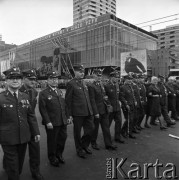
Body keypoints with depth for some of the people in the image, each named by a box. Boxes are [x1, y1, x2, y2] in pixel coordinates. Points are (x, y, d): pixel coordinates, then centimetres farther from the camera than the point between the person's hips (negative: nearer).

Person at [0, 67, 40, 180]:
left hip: (24, 137, 5)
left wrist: (36, 132, 4)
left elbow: (31, 115, 6)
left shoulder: (25, 97, 3)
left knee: (20, 163, 21)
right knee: (13, 167, 8)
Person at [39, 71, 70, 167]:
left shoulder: (60, 91, 13)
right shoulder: (43, 93, -9)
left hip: (63, 122, 6)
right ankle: (52, 158, 33)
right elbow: (42, 109, -13)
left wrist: (67, 117, 12)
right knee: (52, 141, 10)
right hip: (52, 123, -6)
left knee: (63, 138, 15)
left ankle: (59, 154, 40)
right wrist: (47, 122, -17)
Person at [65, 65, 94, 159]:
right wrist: (69, 114, -11)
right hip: (77, 113, -6)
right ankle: (79, 150, 30)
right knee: (77, 132, 9)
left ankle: (84, 145, 36)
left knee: (91, 128, 11)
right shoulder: (71, 84, -9)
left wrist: (90, 110, 15)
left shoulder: (84, 83, 12)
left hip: (88, 112, 7)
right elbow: (68, 100, -9)